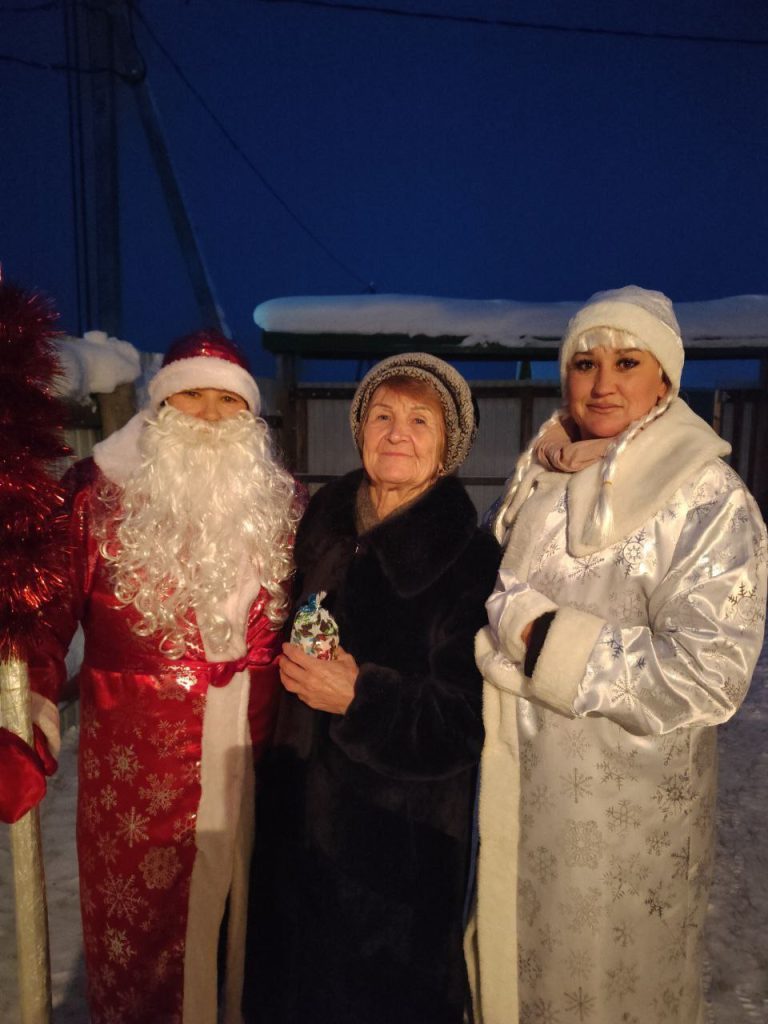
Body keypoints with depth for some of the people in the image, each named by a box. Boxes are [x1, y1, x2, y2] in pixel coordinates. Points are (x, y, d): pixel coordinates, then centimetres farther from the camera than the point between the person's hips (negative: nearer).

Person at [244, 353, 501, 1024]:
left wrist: (360, 697, -25)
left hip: (403, 833, -4)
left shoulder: (471, 559, -15)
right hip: (301, 807, 5)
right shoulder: (325, 524, 0)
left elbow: (466, 721, -15)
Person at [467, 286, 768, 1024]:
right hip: (514, 784, 5)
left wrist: (546, 639, -20)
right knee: (510, 961, 22)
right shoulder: (537, 479, 4)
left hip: (622, 804, -5)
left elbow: (707, 675, -21)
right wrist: (503, 622, -3)